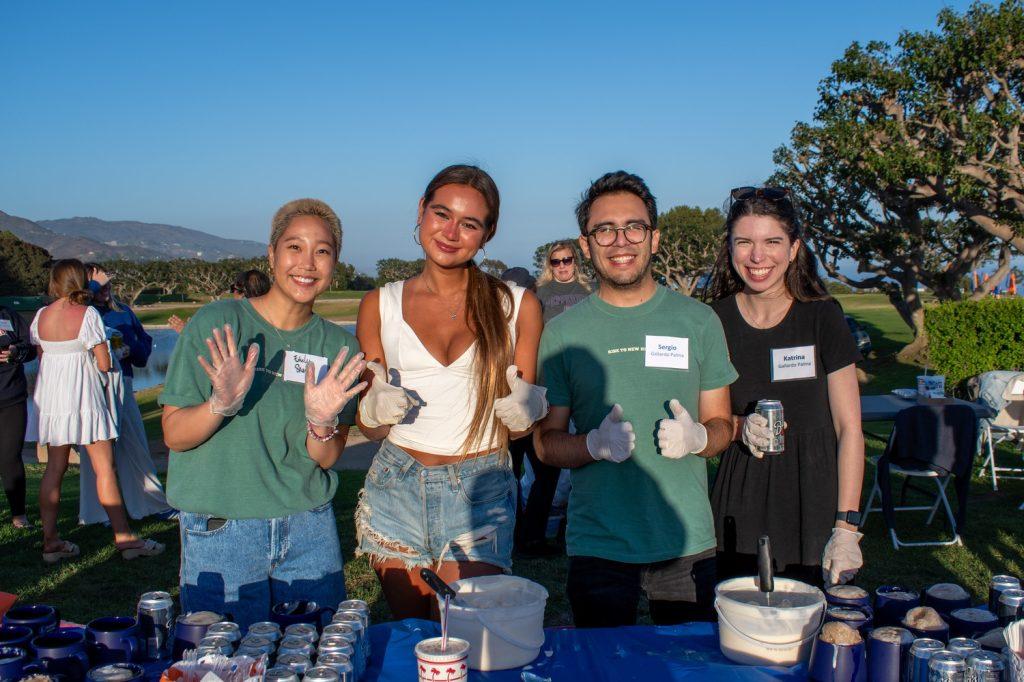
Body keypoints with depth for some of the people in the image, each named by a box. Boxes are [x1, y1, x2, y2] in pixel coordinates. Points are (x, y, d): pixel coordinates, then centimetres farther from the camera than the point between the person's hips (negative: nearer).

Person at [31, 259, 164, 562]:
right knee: (104, 467, -2)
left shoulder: (41, 316, 4)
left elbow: (42, 358, 14)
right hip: (84, 397, -6)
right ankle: (124, 538, 0)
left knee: (54, 467, 10)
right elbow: (104, 364, -11)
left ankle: (50, 541, 12)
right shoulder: (88, 314, -11)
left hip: (50, 396, 6)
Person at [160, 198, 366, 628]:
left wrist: (321, 422, -20)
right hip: (220, 532, -2)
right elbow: (173, 435, -7)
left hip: (310, 532, 3)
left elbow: (327, 459, 1)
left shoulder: (339, 347, 1)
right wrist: (221, 404, -26)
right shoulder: (216, 324, -7)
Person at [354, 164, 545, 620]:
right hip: (396, 486, 1)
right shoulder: (380, 306, 3)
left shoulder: (518, 306, 2)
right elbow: (371, 427, 9)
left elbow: (520, 429, 7)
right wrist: (375, 410, -13)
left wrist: (521, 415, -15)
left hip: (481, 495, -1)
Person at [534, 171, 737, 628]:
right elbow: (546, 443, 2)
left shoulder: (698, 321, 3)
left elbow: (722, 426, 9)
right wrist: (596, 444, -18)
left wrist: (698, 437, -14)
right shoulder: (563, 332, 0)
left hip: (687, 542, 1)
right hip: (597, 549, -1)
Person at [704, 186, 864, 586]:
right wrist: (739, 427, -13)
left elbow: (850, 428, -6)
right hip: (740, 496, 2)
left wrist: (846, 527, -13)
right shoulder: (715, 320, -1)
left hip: (813, 496, -1)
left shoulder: (822, 317, -6)